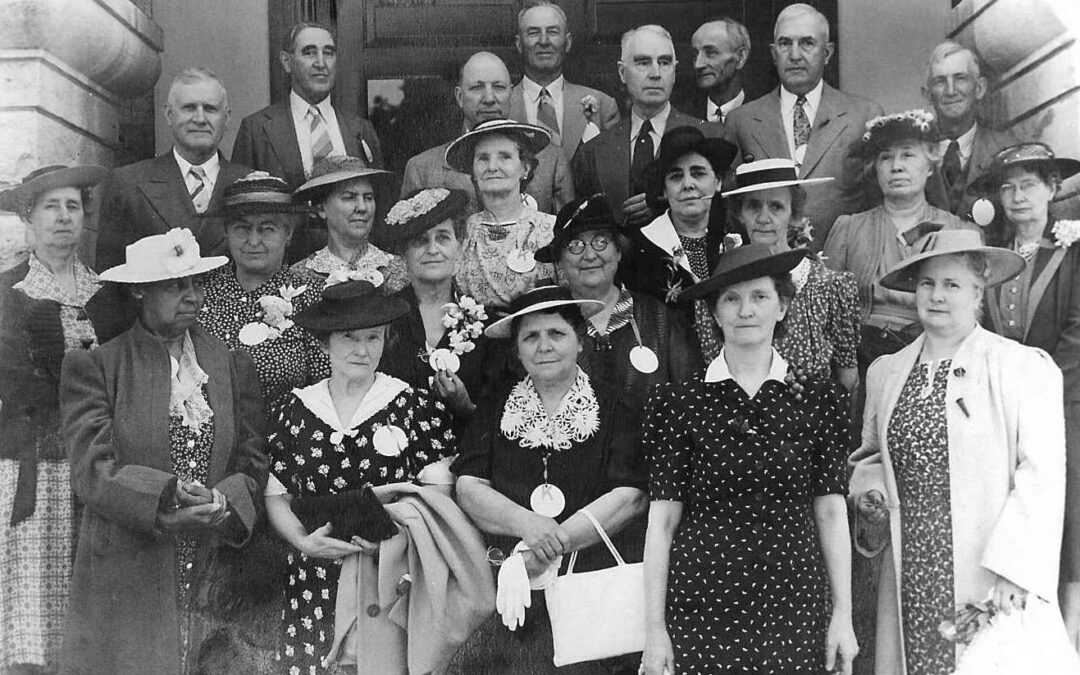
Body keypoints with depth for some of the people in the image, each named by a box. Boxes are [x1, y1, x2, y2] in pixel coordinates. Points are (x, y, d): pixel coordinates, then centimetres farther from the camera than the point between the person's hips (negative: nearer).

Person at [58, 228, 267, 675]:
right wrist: (166, 497, -23)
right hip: (124, 584, -2)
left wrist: (224, 504, -14)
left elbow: (252, 465, 7)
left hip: (217, 583, 2)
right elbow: (91, 469, -8)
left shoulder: (234, 366, 12)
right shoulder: (93, 367, 3)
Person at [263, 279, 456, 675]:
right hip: (315, 586, 2)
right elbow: (275, 497, 9)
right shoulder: (296, 410, 8)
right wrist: (302, 540, -8)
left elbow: (439, 492, -2)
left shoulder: (413, 406, 1)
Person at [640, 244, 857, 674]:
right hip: (702, 607, -1)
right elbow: (662, 521, -1)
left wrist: (843, 615, 2)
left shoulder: (819, 401, 4)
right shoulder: (678, 404, 0)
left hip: (793, 605, 1)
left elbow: (831, 513, 5)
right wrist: (654, 629, -2)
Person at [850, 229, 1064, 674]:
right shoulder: (885, 372, 11)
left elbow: (1042, 475, -9)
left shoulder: (1026, 367, -4)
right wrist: (869, 487, 2)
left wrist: (1013, 569, -17)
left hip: (993, 585, -4)